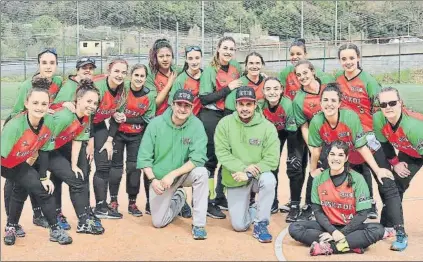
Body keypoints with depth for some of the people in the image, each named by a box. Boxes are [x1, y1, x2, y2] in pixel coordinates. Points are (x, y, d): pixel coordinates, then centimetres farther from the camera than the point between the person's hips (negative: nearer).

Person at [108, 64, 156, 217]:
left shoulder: (149, 96, -8)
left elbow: (147, 120, -6)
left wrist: (126, 119, -19)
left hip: (137, 136, 1)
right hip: (118, 134, -1)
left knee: (134, 167, 1)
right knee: (116, 165, 4)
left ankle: (132, 202, 13)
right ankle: (113, 201, 15)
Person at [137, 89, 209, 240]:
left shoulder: (196, 125, -16)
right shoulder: (156, 123, -12)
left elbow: (198, 159, -23)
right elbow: (144, 157, -10)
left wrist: (173, 174, -29)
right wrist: (153, 180, -21)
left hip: (184, 174, -1)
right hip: (159, 178, 1)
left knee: (201, 173, -33)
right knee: (158, 222, 0)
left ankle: (198, 225, -21)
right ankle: (178, 199, 33)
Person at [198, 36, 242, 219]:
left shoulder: (237, 67, 8)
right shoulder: (209, 70, -8)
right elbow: (204, 98, -16)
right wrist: (228, 88, -18)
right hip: (211, 117, -6)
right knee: (211, 158, -3)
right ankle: (208, 202, 4)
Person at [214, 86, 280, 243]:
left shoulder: (267, 127, -11)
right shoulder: (225, 123, -9)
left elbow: (272, 160, -15)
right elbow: (222, 153, -13)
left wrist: (248, 174, -25)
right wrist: (243, 168, -25)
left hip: (258, 175, -1)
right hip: (235, 179, 1)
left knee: (269, 180, -36)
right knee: (239, 225, -5)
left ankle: (260, 224, -15)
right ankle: (254, 211, 33)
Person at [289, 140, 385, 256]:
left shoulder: (357, 179, -10)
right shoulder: (319, 179, -3)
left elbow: (362, 213, -12)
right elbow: (317, 211, -2)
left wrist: (341, 234, -19)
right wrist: (333, 231, -19)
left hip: (350, 227, -2)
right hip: (328, 226, 2)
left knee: (377, 230, -31)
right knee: (294, 228, -22)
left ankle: (328, 247, -32)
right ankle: (351, 245, -28)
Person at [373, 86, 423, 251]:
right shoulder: (378, 119, -25)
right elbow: (384, 144, -6)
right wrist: (395, 163, -7)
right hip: (408, 154, 5)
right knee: (395, 185, 5)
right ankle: (388, 226, 16)